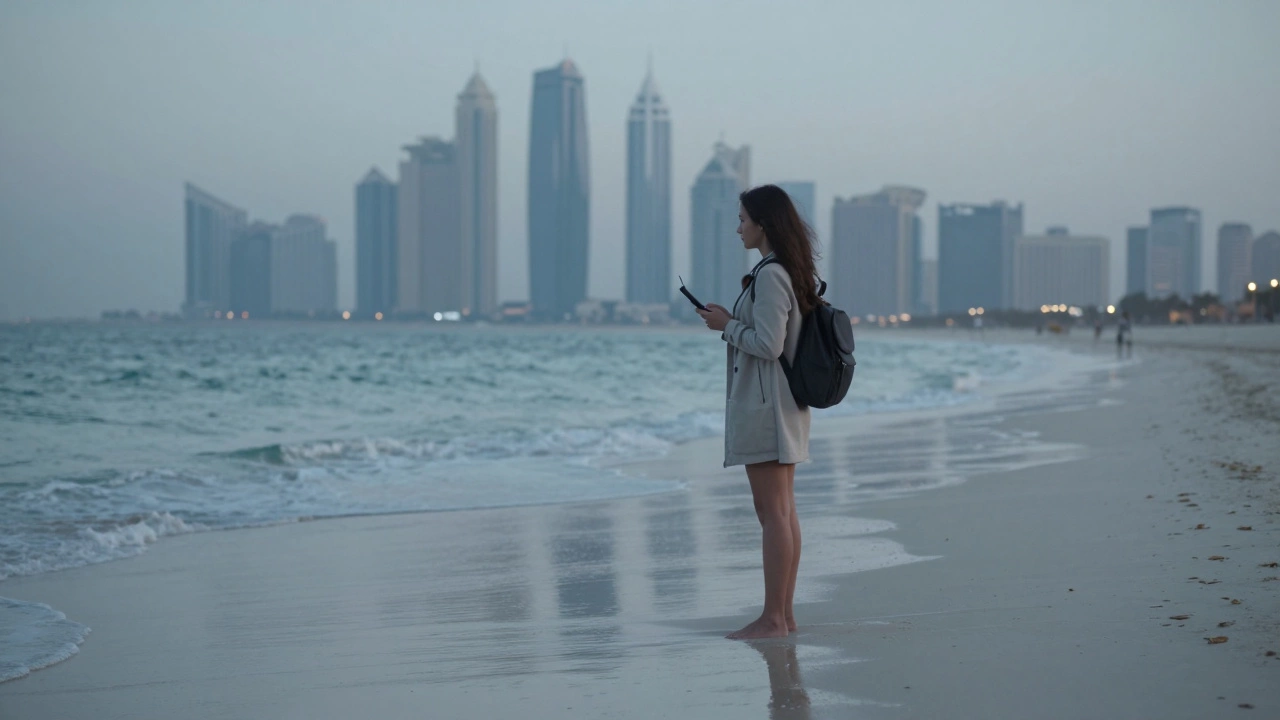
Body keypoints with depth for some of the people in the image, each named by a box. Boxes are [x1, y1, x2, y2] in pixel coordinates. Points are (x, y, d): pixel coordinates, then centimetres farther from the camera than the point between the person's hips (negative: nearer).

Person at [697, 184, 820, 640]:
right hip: (783, 404, 10)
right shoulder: (789, 273, 14)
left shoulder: (770, 276, -17)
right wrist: (732, 322, 14)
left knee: (772, 513, -8)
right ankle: (784, 613, 15)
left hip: (764, 406, -10)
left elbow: (769, 345, -22)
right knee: (783, 512, 11)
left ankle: (773, 618, -7)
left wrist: (727, 325, -9)